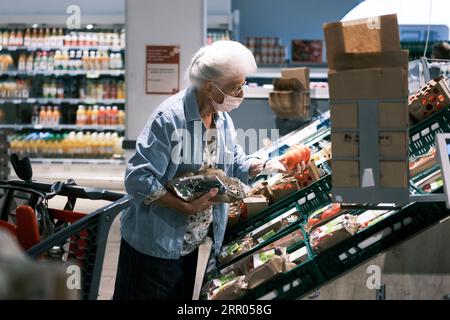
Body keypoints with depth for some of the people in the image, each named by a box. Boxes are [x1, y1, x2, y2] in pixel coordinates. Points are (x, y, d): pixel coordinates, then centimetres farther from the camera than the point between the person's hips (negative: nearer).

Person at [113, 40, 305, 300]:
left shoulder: (223, 120, 6)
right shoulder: (170, 118, -23)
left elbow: (237, 166, 16)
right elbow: (138, 179, -26)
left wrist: (267, 166, -3)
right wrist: (186, 207, -27)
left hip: (189, 246, 8)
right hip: (155, 246, -8)